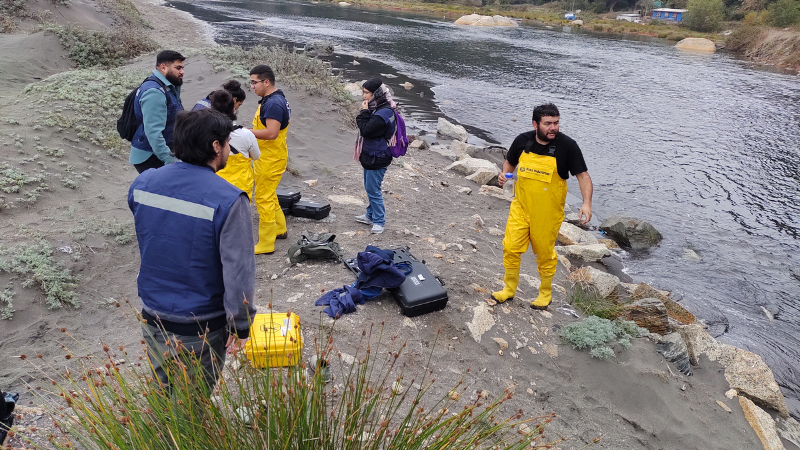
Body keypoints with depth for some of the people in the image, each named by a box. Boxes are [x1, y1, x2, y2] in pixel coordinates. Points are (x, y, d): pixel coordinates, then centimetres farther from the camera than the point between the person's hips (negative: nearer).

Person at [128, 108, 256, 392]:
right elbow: (239, 271, -23)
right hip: (201, 329, -5)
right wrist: (239, 325, -13)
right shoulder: (228, 201, -24)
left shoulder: (143, 183, -5)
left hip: (153, 318, 5)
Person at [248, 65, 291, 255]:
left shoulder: (273, 103, -21)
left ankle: (266, 244, 4)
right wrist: (249, 131, 7)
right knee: (270, 196, 22)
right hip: (269, 156, 10)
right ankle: (279, 229, 38)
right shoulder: (274, 99, 11)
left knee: (264, 199, -4)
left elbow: (271, 133, -29)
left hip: (270, 159, -10)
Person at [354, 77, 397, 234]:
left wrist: (364, 112, -15)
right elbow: (363, 125, 15)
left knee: (373, 190, -3)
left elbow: (366, 130, -22)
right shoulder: (377, 109, 9)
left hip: (377, 158, -10)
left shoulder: (383, 113, -23)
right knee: (369, 188, 20)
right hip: (371, 156, 10)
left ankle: (379, 221, 8)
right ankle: (371, 215, 35)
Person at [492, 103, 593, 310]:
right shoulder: (522, 141, -3)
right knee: (511, 247, 3)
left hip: (548, 212, -3)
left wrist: (587, 203, -22)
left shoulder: (567, 145, -12)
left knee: (545, 253, 10)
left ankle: (546, 293, 33)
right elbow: (510, 162, 16)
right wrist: (504, 174, -6)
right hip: (521, 207, 3)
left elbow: (583, 175, -9)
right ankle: (509, 289, 26)